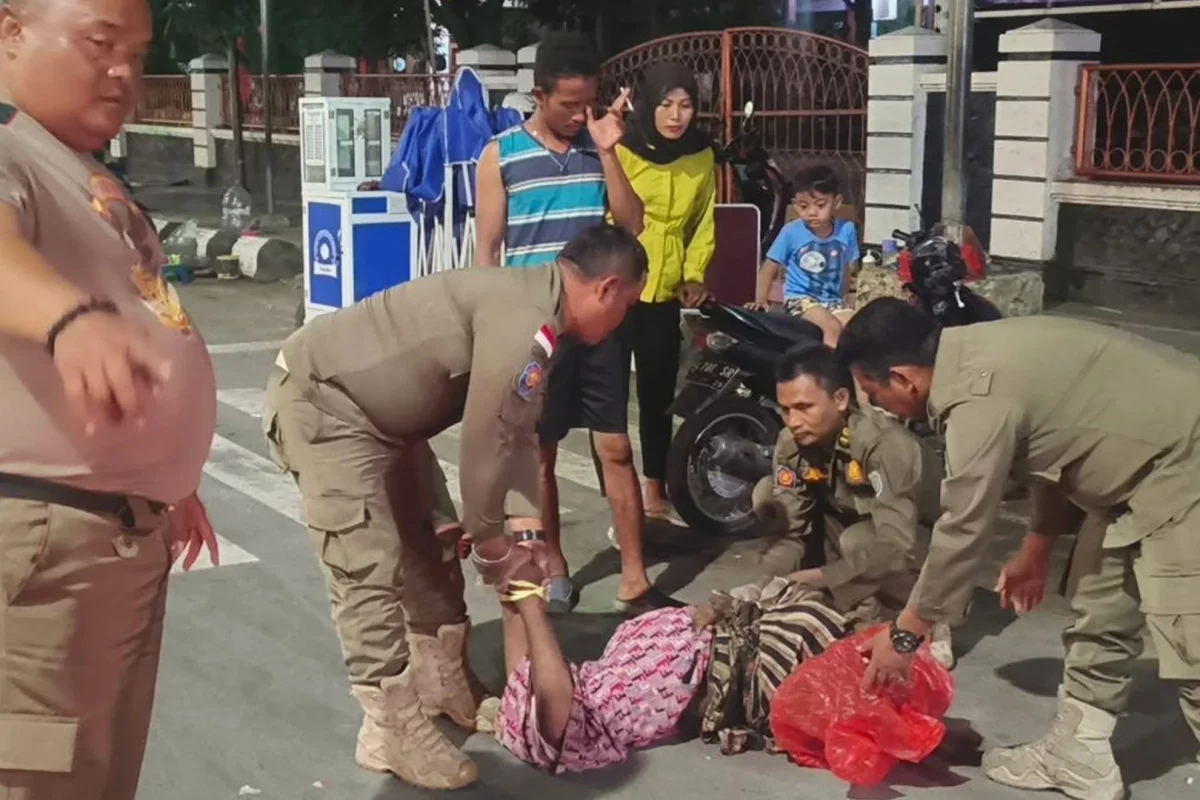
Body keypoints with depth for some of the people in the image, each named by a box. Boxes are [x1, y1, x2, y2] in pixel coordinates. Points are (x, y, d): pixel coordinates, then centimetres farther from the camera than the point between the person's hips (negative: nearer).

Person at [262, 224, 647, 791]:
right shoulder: (523, 319, -26)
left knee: (429, 546, 16)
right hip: (323, 402, -11)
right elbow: (485, 439, -22)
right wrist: (490, 539, -8)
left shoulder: (530, 305, 8)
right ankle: (393, 732, -1)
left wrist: (525, 530, 4)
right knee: (370, 571, -10)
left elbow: (517, 432, 10)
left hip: (379, 411, 11)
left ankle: (444, 689, 31)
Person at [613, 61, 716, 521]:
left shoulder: (701, 155, 4)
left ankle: (654, 489, 26)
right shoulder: (622, 150, -11)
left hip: (665, 291, 4)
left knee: (658, 392, 12)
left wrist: (694, 274, 5)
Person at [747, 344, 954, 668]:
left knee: (857, 542, -38)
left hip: (924, 542, -6)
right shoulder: (791, 443, -15)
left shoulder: (885, 444, -34)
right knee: (768, 494, -11)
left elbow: (896, 549, -40)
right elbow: (791, 530, -11)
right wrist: (769, 582, -28)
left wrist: (819, 578, -40)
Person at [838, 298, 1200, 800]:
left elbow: (963, 531, -19)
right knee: (1101, 617, 18)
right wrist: (1036, 549, 28)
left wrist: (903, 635, -7)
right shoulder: (979, 355, 5)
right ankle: (1079, 757, 30)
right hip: (1157, 460, 10)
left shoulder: (978, 396, -24)